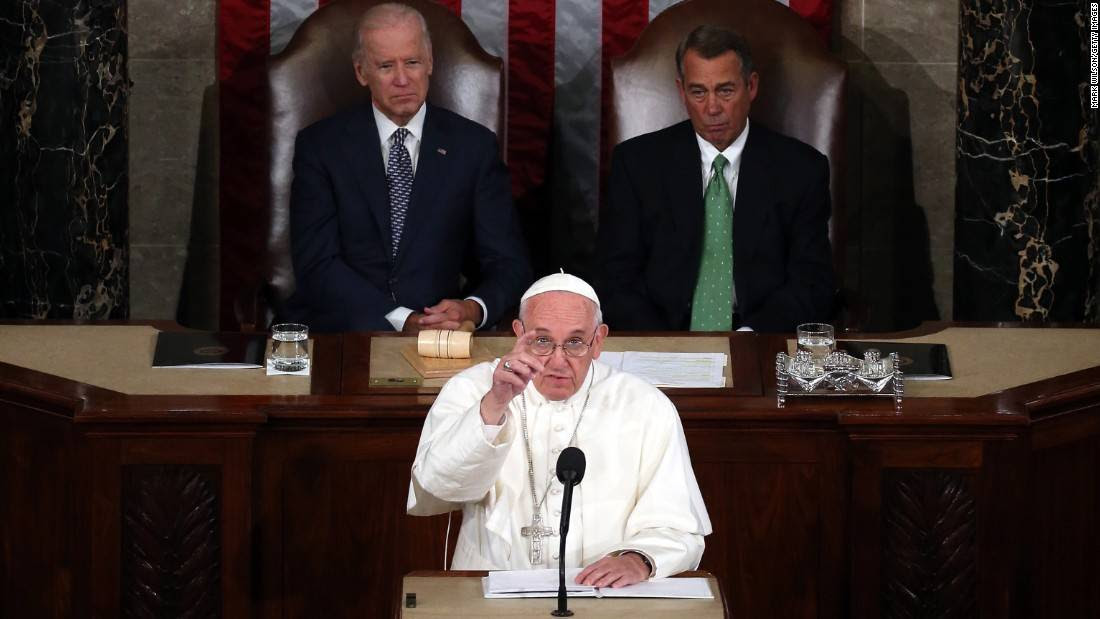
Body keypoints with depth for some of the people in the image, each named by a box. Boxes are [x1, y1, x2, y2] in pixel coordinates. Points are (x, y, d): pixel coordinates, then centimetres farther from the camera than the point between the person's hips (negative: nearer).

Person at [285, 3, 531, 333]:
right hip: (341, 335, -1)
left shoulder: (474, 146, 7)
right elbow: (316, 264, -5)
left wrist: (473, 309, -19)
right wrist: (403, 320, -18)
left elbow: (508, 264, 5)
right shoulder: (320, 145, 4)